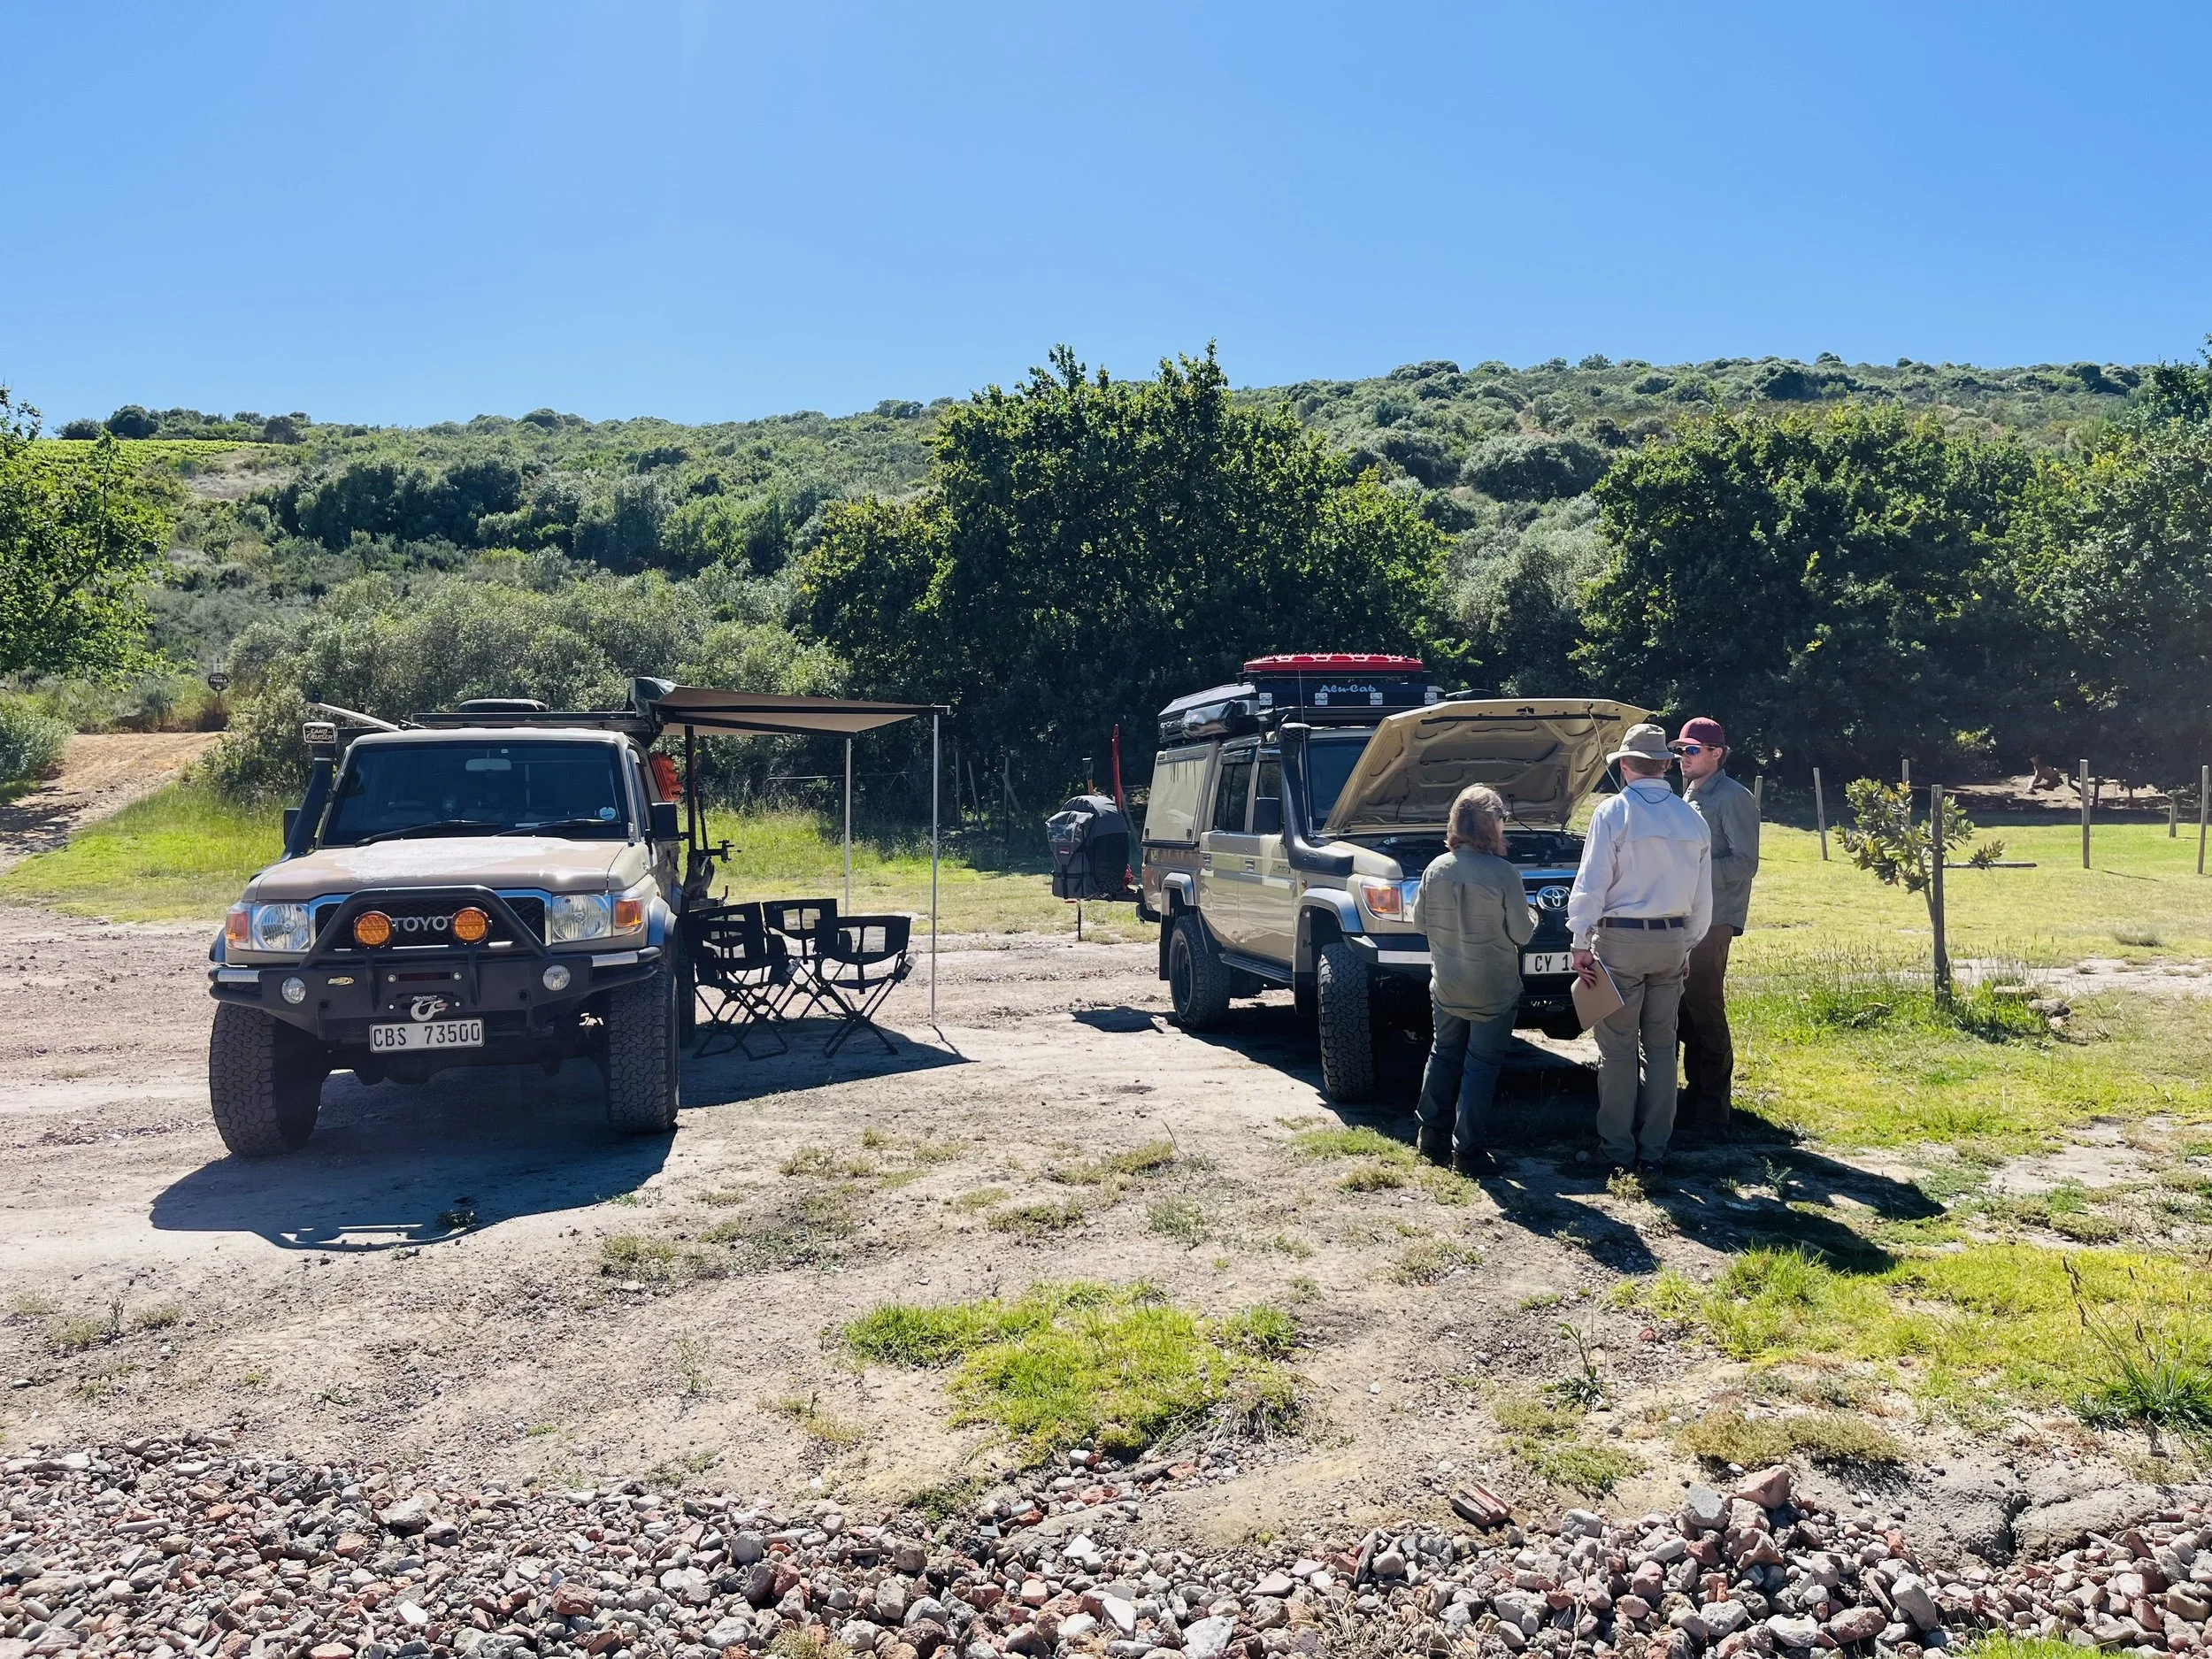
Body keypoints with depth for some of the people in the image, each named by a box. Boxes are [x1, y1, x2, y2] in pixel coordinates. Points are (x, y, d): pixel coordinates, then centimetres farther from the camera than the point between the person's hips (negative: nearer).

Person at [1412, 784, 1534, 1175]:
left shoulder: (1435, 870, -6)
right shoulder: (1504, 874, -19)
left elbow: (1420, 920, 4)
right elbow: (1522, 934, -12)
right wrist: (1531, 916, 10)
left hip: (1446, 986, 4)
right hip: (1493, 992, -4)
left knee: (1444, 1056, 20)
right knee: (1481, 1066, 4)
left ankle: (1433, 1136, 28)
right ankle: (1469, 1152, 8)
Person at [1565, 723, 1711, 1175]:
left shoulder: (1614, 811, -9)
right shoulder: (1692, 818, 7)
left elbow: (1591, 885, -12)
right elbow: (1703, 897, 11)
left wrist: (1581, 943, -7)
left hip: (1621, 939, -5)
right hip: (1672, 942, 5)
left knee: (1617, 1048, 2)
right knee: (1661, 1047, 11)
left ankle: (1618, 1149, 6)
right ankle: (1654, 1150, 15)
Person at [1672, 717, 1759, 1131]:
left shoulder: (1733, 798, -9)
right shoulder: (1691, 795, 19)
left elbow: (1745, 863, -15)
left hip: (1714, 920, -9)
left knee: (1705, 1008, -6)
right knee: (1687, 1008, 11)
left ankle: (1713, 1106, 1)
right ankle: (1696, 1093, 20)